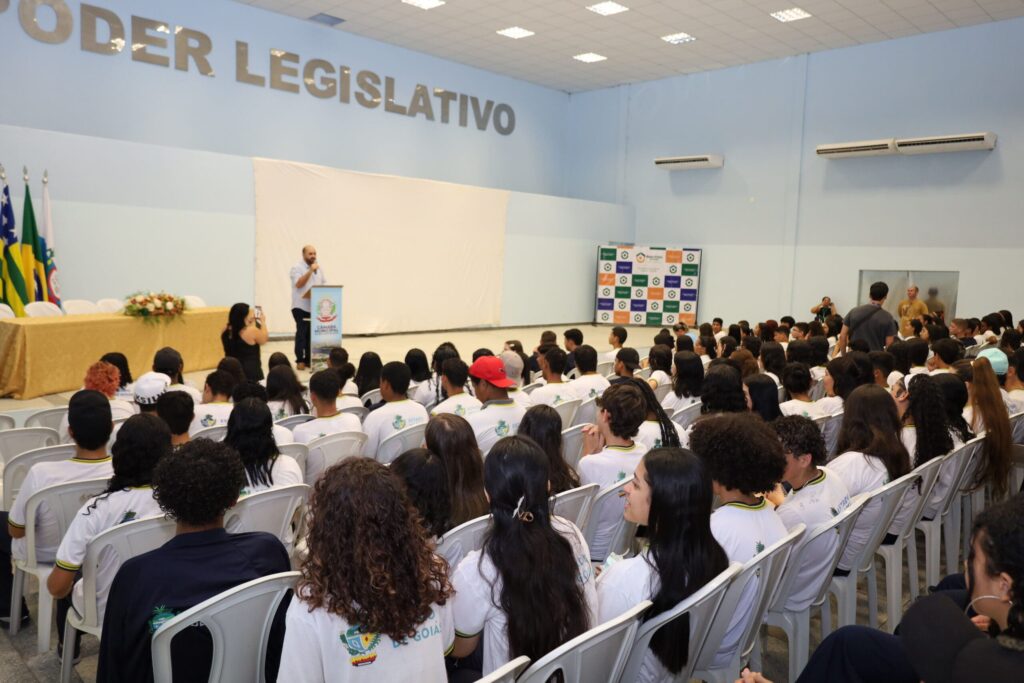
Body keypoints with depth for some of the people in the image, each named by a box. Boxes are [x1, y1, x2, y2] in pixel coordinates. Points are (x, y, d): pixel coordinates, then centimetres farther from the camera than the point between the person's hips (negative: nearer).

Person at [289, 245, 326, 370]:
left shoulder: (319, 268, 15)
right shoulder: (297, 268, -6)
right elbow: (299, 284, -19)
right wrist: (310, 271, -23)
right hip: (301, 307, -5)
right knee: (301, 333, -8)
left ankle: (308, 359, 11)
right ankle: (300, 360, -3)